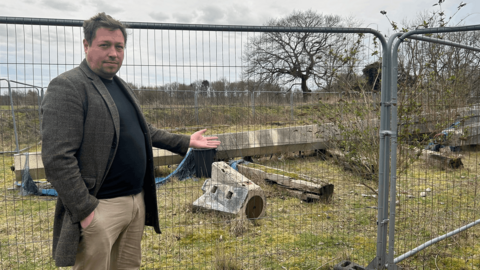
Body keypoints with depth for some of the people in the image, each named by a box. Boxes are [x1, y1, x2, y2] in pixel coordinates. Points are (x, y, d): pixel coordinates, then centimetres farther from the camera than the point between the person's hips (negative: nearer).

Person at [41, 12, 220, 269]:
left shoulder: (121, 86, 14)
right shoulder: (67, 86, -13)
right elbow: (57, 158, -19)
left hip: (138, 201, 8)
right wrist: (84, 210, -19)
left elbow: (144, 131, 25)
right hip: (99, 207, -8)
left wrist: (185, 142, 19)